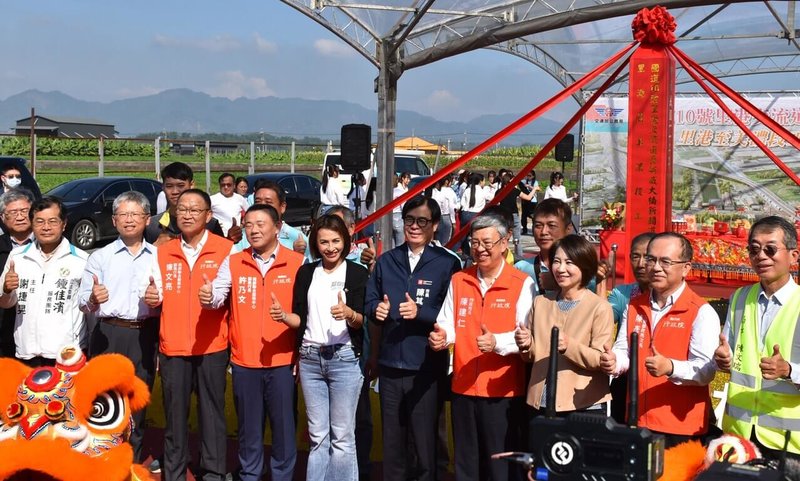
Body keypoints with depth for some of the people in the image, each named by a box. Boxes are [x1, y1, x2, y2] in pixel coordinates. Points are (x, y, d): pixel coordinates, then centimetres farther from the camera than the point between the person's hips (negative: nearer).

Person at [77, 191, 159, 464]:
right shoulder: (100, 257, 5)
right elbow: (83, 302, -3)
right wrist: (93, 299, -24)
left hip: (145, 336, 2)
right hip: (109, 335, -1)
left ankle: (133, 463, 20)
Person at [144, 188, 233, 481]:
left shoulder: (226, 249, -1)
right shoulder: (162, 252, 10)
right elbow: (158, 298, 13)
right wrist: (151, 298, -8)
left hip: (212, 347, -3)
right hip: (172, 347, 3)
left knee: (212, 413, 4)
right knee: (175, 415, 9)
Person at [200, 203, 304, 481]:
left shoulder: (297, 262, -2)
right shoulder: (233, 263, 5)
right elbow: (218, 296, -8)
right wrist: (209, 296, -29)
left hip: (282, 360, -2)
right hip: (244, 362, 2)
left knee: (284, 427, 6)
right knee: (248, 429, 14)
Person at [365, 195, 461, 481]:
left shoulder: (447, 264, -4)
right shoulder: (386, 261, 11)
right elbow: (370, 302, 15)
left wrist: (420, 312, -21)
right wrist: (377, 309, -6)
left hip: (426, 369, -4)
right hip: (389, 365, 4)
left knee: (425, 442, 3)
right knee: (392, 440, 15)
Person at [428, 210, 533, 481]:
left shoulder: (522, 284, -4)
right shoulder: (458, 281, 11)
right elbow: (446, 323, 11)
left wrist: (497, 342, -27)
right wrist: (441, 336, -10)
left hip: (503, 390, -4)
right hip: (463, 388, 5)